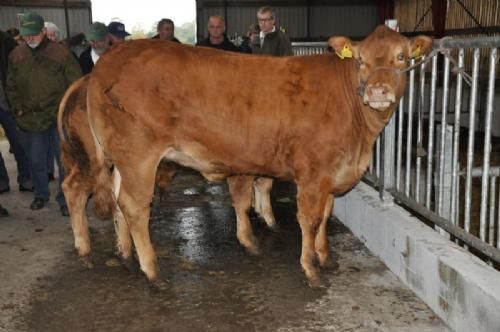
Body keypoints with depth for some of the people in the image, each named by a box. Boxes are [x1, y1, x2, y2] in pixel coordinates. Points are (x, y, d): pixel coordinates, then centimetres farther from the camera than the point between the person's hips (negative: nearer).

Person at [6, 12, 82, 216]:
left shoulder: (60, 52, -7)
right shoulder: (16, 55, 4)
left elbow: (75, 83, -4)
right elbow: (11, 86, 14)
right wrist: (18, 108, 6)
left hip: (59, 118, -3)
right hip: (32, 119, 4)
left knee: (64, 160, 1)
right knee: (36, 160, 13)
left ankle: (65, 199, 14)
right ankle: (41, 195, 32)